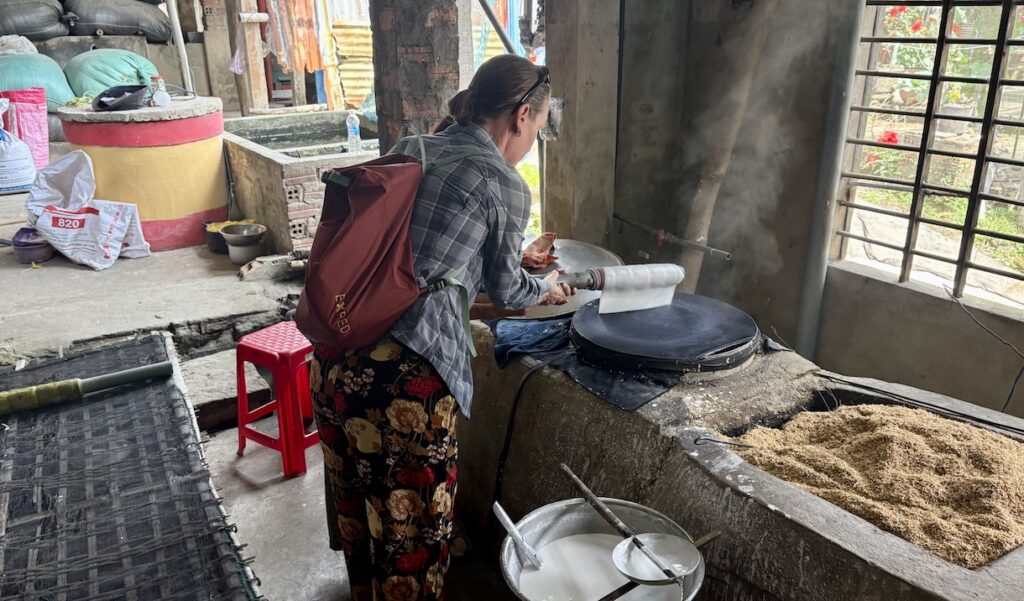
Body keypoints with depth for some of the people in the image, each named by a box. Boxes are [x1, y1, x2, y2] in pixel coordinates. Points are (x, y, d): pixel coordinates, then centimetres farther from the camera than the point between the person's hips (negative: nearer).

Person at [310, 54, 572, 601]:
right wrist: (546, 290, 29)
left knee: (356, 499, 27)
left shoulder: (408, 151, 13)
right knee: (412, 519, 14)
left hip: (336, 354, 8)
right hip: (404, 372, -8)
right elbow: (504, 289, 8)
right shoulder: (504, 184, -5)